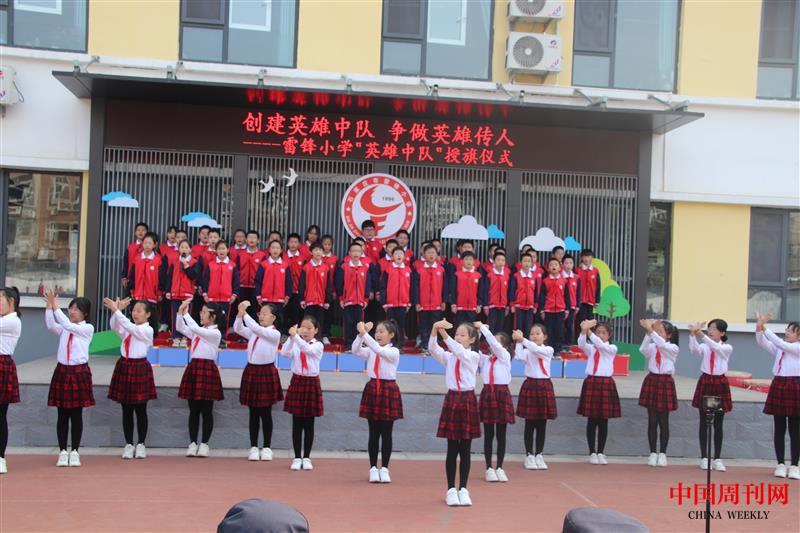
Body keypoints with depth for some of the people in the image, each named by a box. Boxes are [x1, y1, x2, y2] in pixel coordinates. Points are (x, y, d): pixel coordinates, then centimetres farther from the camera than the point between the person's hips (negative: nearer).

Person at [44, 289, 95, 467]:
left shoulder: (88, 328, -3)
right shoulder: (64, 329, 9)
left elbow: (69, 325, -18)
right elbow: (51, 325, -11)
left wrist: (55, 306, -18)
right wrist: (49, 306, -22)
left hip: (79, 372, -3)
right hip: (62, 371, 3)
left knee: (76, 414, 3)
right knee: (62, 414, 6)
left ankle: (74, 452, 11)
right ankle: (63, 452, 12)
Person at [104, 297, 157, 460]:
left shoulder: (147, 330, -7)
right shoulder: (128, 328, 10)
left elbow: (129, 326, -22)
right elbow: (114, 326, -9)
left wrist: (116, 310, -26)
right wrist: (115, 310, -23)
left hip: (139, 368, -5)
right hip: (124, 367, 5)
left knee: (140, 410, 3)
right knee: (126, 410, 8)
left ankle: (141, 444, 12)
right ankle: (128, 444, 15)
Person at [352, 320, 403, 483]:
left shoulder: (394, 352, -6)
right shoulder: (371, 350, 7)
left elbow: (379, 350, -25)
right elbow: (356, 351, -11)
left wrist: (364, 334, -30)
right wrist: (361, 334, -25)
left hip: (388, 391, -3)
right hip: (372, 389, 3)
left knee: (386, 433, 4)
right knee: (374, 433, 6)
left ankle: (384, 468, 12)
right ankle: (373, 468, 13)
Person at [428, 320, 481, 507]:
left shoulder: (473, 356, -2)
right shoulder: (448, 356, 6)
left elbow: (460, 352, -23)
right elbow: (433, 349, -12)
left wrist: (444, 334, -33)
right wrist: (434, 331, -29)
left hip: (468, 401, -2)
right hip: (452, 399, 2)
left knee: (465, 449, 5)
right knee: (452, 449, 5)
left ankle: (463, 489, 13)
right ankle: (451, 489, 13)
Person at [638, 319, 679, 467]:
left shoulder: (673, 348, -1)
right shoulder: (652, 347, 5)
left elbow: (662, 345, -23)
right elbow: (643, 349, -17)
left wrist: (651, 330, -31)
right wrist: (648, 332, -27)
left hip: (665, 383, -2)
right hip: (651, 381, 2)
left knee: (663, 421, 3)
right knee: (652, 420, 5)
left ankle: (662, 454, 13)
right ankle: (653, 453, 12)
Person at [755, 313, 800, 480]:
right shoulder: (779, 348, 13)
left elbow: (780, 343, -17)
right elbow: (762, 342, 0)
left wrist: (765, 328, -20)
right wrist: (759, 327, -17)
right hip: (778, 386, 5)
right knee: (779, 428, 6)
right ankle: (780, 464, 12)